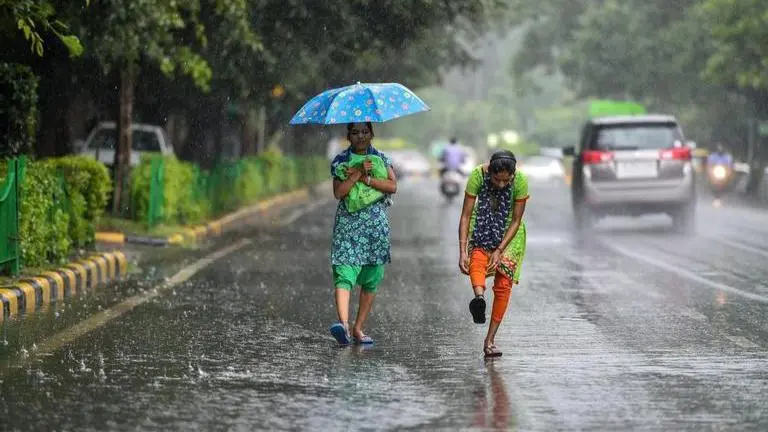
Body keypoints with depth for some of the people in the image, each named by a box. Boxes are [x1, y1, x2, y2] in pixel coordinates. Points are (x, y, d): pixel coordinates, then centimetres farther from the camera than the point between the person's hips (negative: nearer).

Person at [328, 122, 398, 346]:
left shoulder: (381, 159, 9)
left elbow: (392, 186, -6)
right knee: (344, 275, -18)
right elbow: (338, 192, -7)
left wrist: (365, 178, -13)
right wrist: (358, 173, -15)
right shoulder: (340, 160, 6)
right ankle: (344, 323, -33)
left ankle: (358, 328, 11)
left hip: (376, 225, 2)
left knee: (371, 279, 3)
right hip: (347, 223, -2)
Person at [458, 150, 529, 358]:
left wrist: (499, 251, -23)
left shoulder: (520, 181, -25)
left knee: (504, 284, -8)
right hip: (482, 227, 0)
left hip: (509, 232, 0)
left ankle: (490, 339, -1)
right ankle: (479, 296, -59)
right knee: (477, 258, -32)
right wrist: (462, 251, -29)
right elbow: (466, 215, -22)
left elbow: (516, 221, -17)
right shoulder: (478, 175, -25)